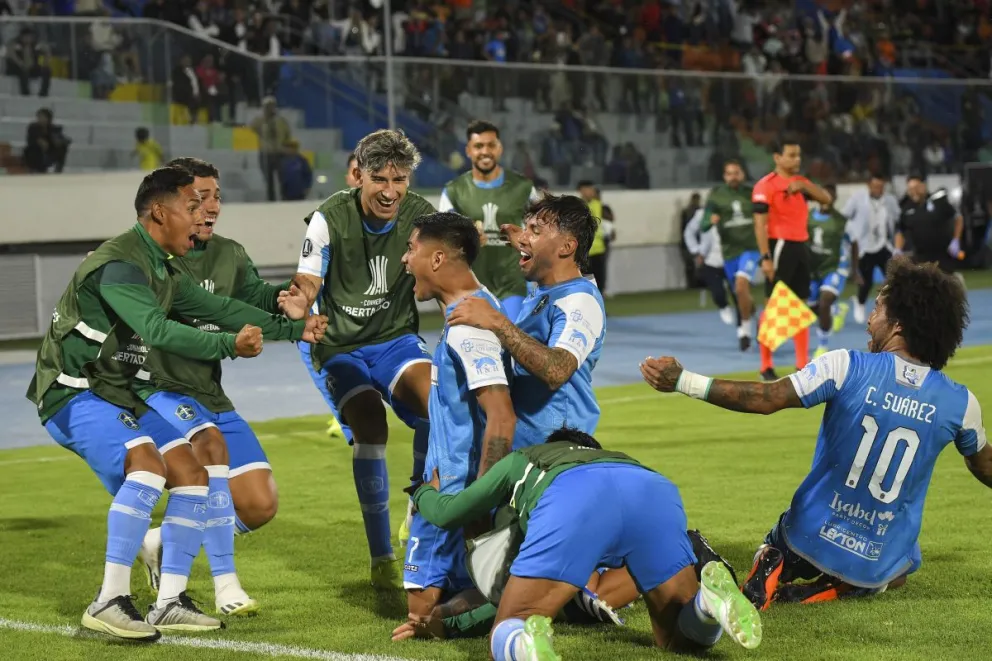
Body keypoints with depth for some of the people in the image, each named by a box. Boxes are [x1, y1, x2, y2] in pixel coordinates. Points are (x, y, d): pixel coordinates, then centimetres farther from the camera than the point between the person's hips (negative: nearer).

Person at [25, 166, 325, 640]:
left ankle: (169, 604, 4)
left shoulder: (160, 270, 12)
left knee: (191, 472, 2)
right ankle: (109, 603, -27)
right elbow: (158, 330, -33)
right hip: (74, 392, -10)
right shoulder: (119, 265, -20)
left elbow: (218, 308, 20)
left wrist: (292, 329, 20)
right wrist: (229, 345, -37)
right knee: (148, 462, -30)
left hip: (116, 394, 10)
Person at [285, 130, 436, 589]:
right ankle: (381, 558, -9)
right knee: (370, 427, -22)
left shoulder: (422, 217, -7)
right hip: (340, 345, -1)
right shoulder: (330, 219, -12)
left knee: (434, 400, -28)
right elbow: (307, 283, -14)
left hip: (396, 337, 1)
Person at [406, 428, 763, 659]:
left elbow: (446, 513, 51)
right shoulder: (616, 460, 50)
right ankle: (712, 597, -17)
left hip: (571, 497, -2)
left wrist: (426, 493, 74)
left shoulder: (521, 461, 44)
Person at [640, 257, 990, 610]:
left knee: (772, 550, 34)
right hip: (879, 563, 1)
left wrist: (683, 381, -15)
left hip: (810, 538, -1)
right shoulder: (960, 403, -6)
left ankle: (773, 569, -6)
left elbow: (766, 398, -19)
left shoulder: (847, 367, -15)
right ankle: (832, 589, 2)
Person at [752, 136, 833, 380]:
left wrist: (805, 186, -10)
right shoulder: (766, 186, -10)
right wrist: (765, 257, -21)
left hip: (801, 246, 8)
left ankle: (803, 364, 14)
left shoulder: (800, 182, 14)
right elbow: (760, 224, -15)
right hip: (780, 247, -8)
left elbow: (826, 199, 7)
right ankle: (766, 367, -1)